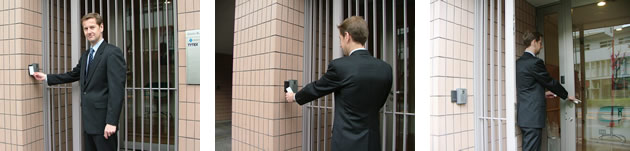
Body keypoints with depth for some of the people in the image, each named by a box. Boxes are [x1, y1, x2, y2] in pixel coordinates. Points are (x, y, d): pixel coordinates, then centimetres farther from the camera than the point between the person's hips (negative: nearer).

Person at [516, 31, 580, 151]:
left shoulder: (519, 62, 12)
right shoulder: (535, 62, -15)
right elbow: (550, 82, -5)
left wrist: (542, 94, 24)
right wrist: (567, 96, 10)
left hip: (524, 115, 9)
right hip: (533, 116, -9)